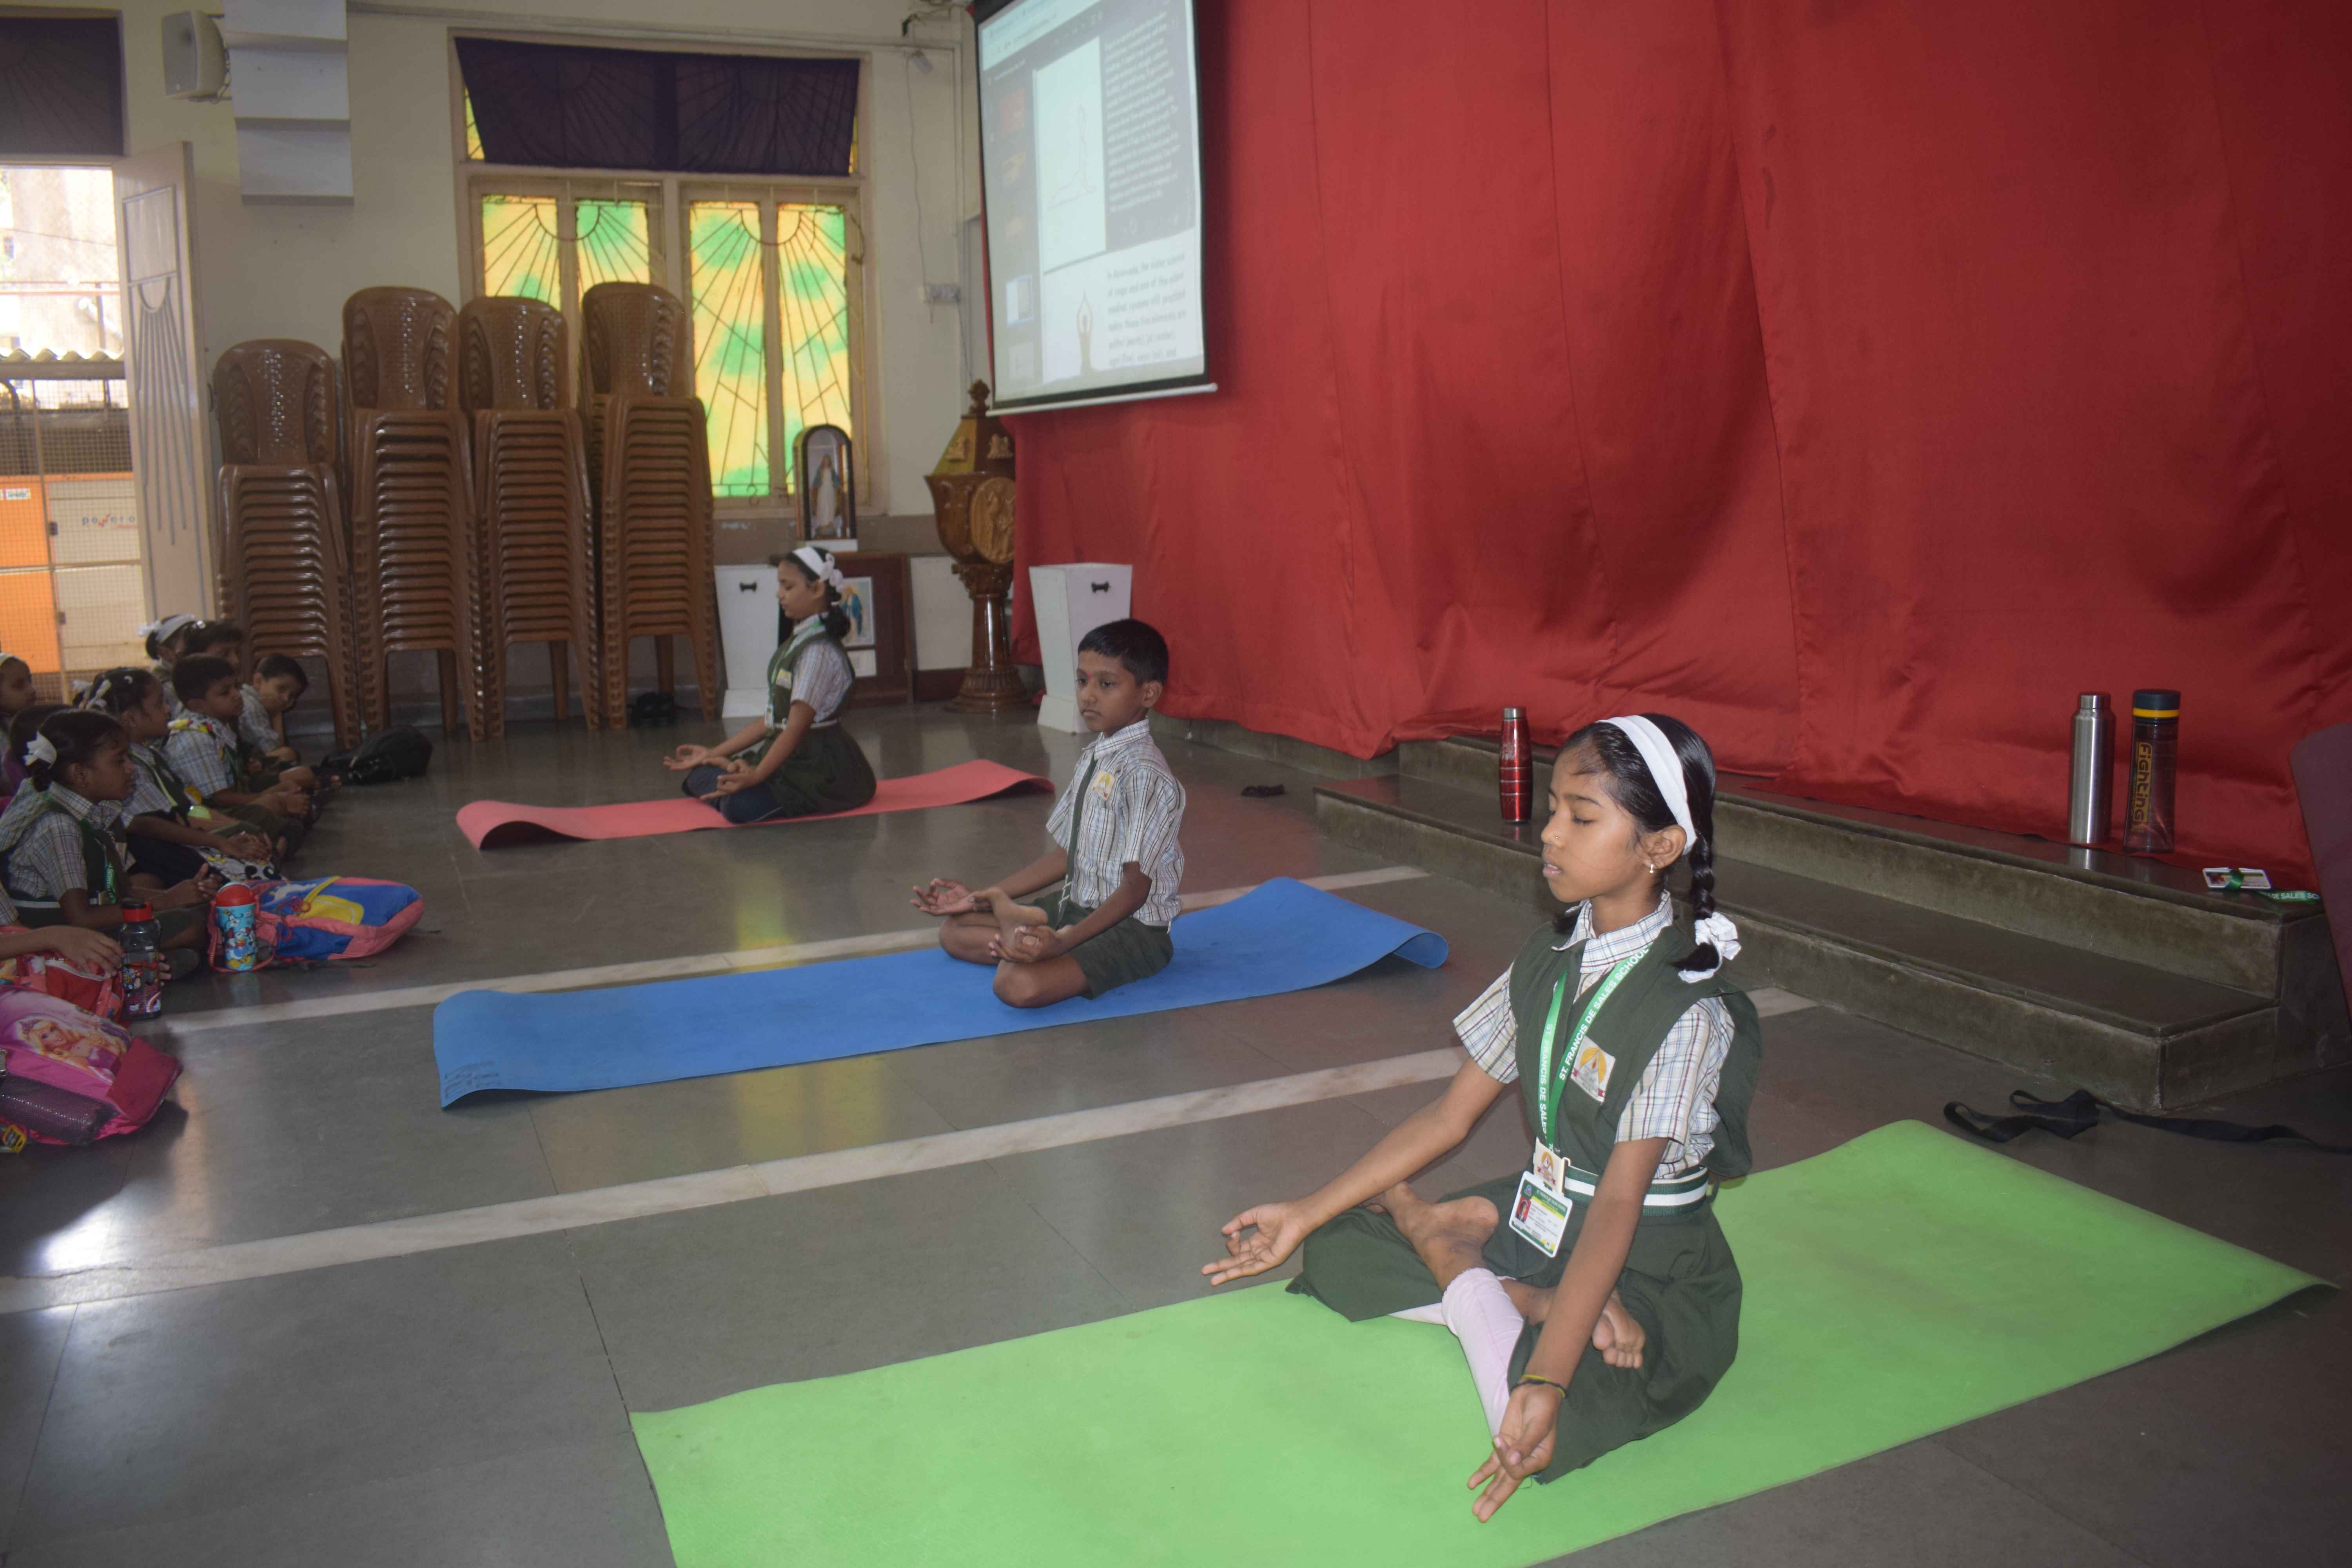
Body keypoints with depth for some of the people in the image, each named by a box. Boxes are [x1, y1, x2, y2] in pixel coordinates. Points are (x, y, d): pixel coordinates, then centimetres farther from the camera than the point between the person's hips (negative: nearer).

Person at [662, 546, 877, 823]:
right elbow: (773, 720, 16)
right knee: (699, 776, 5)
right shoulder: (798, 643, 15)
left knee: (740, 803, -33)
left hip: (821, 773, -9)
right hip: (790, 758, 9)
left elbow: (797, 726, -23)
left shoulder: (819, 650, -15)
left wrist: (756, 776, -30)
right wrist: (712, 754, 16)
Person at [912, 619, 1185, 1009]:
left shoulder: (1144, 774, -21)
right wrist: (982, 898, 11)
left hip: (1133, 924, -9)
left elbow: (1136, 888, -23)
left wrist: (1063, 942, -34)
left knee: (1019, 984, -34)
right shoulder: (1092, 760, 8)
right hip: (1079, 905, 9)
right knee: (954, 931, 11)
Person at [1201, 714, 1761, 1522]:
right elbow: (1451, 1112, 4)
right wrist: (1306, 1213, 1)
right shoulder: (1547, 959, 1)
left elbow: (1618, 1207, -30)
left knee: (1538, 1429, -34)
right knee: (1335, 1251, 1)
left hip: (1653, 1277, -7)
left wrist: (1546, 1383, -39)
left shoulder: (1687, 1009, -23)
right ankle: (1529, 1303, -9)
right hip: (1539, 1220, 7)